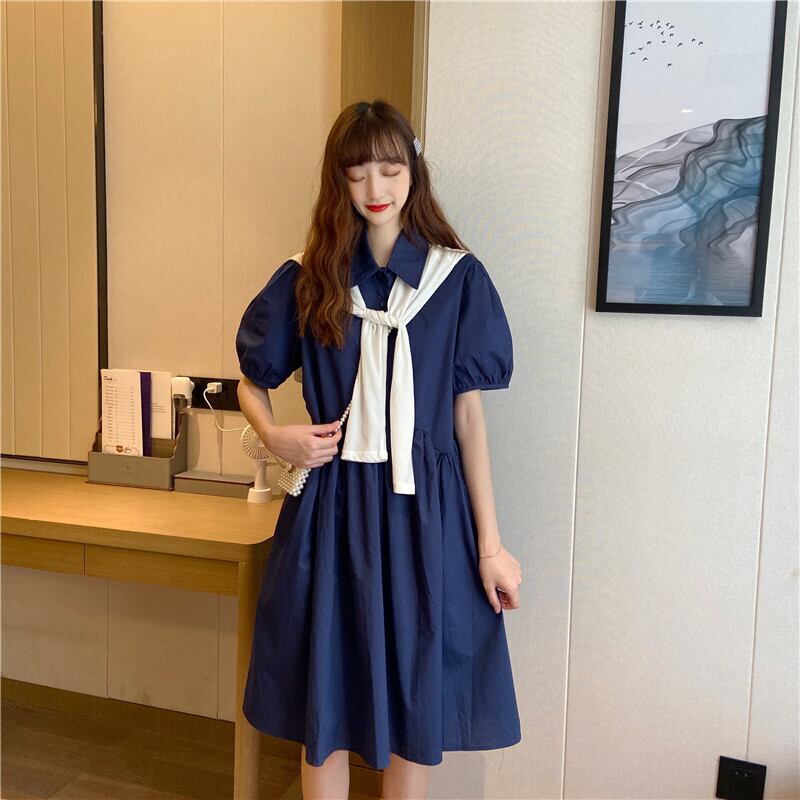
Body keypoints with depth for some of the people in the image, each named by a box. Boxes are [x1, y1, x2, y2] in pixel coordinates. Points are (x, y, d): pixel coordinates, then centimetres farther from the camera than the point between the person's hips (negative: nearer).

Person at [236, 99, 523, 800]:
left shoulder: (458, 278, 0)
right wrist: (274, 434, -9)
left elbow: (468, 413, -1)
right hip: (331, 504, 1)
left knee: (414, 703, 11)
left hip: (424, 507, -1)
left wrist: (490, 544, -3)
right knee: (325, 697, 12)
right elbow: (252, 381, 13)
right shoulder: (307, 278, 3)